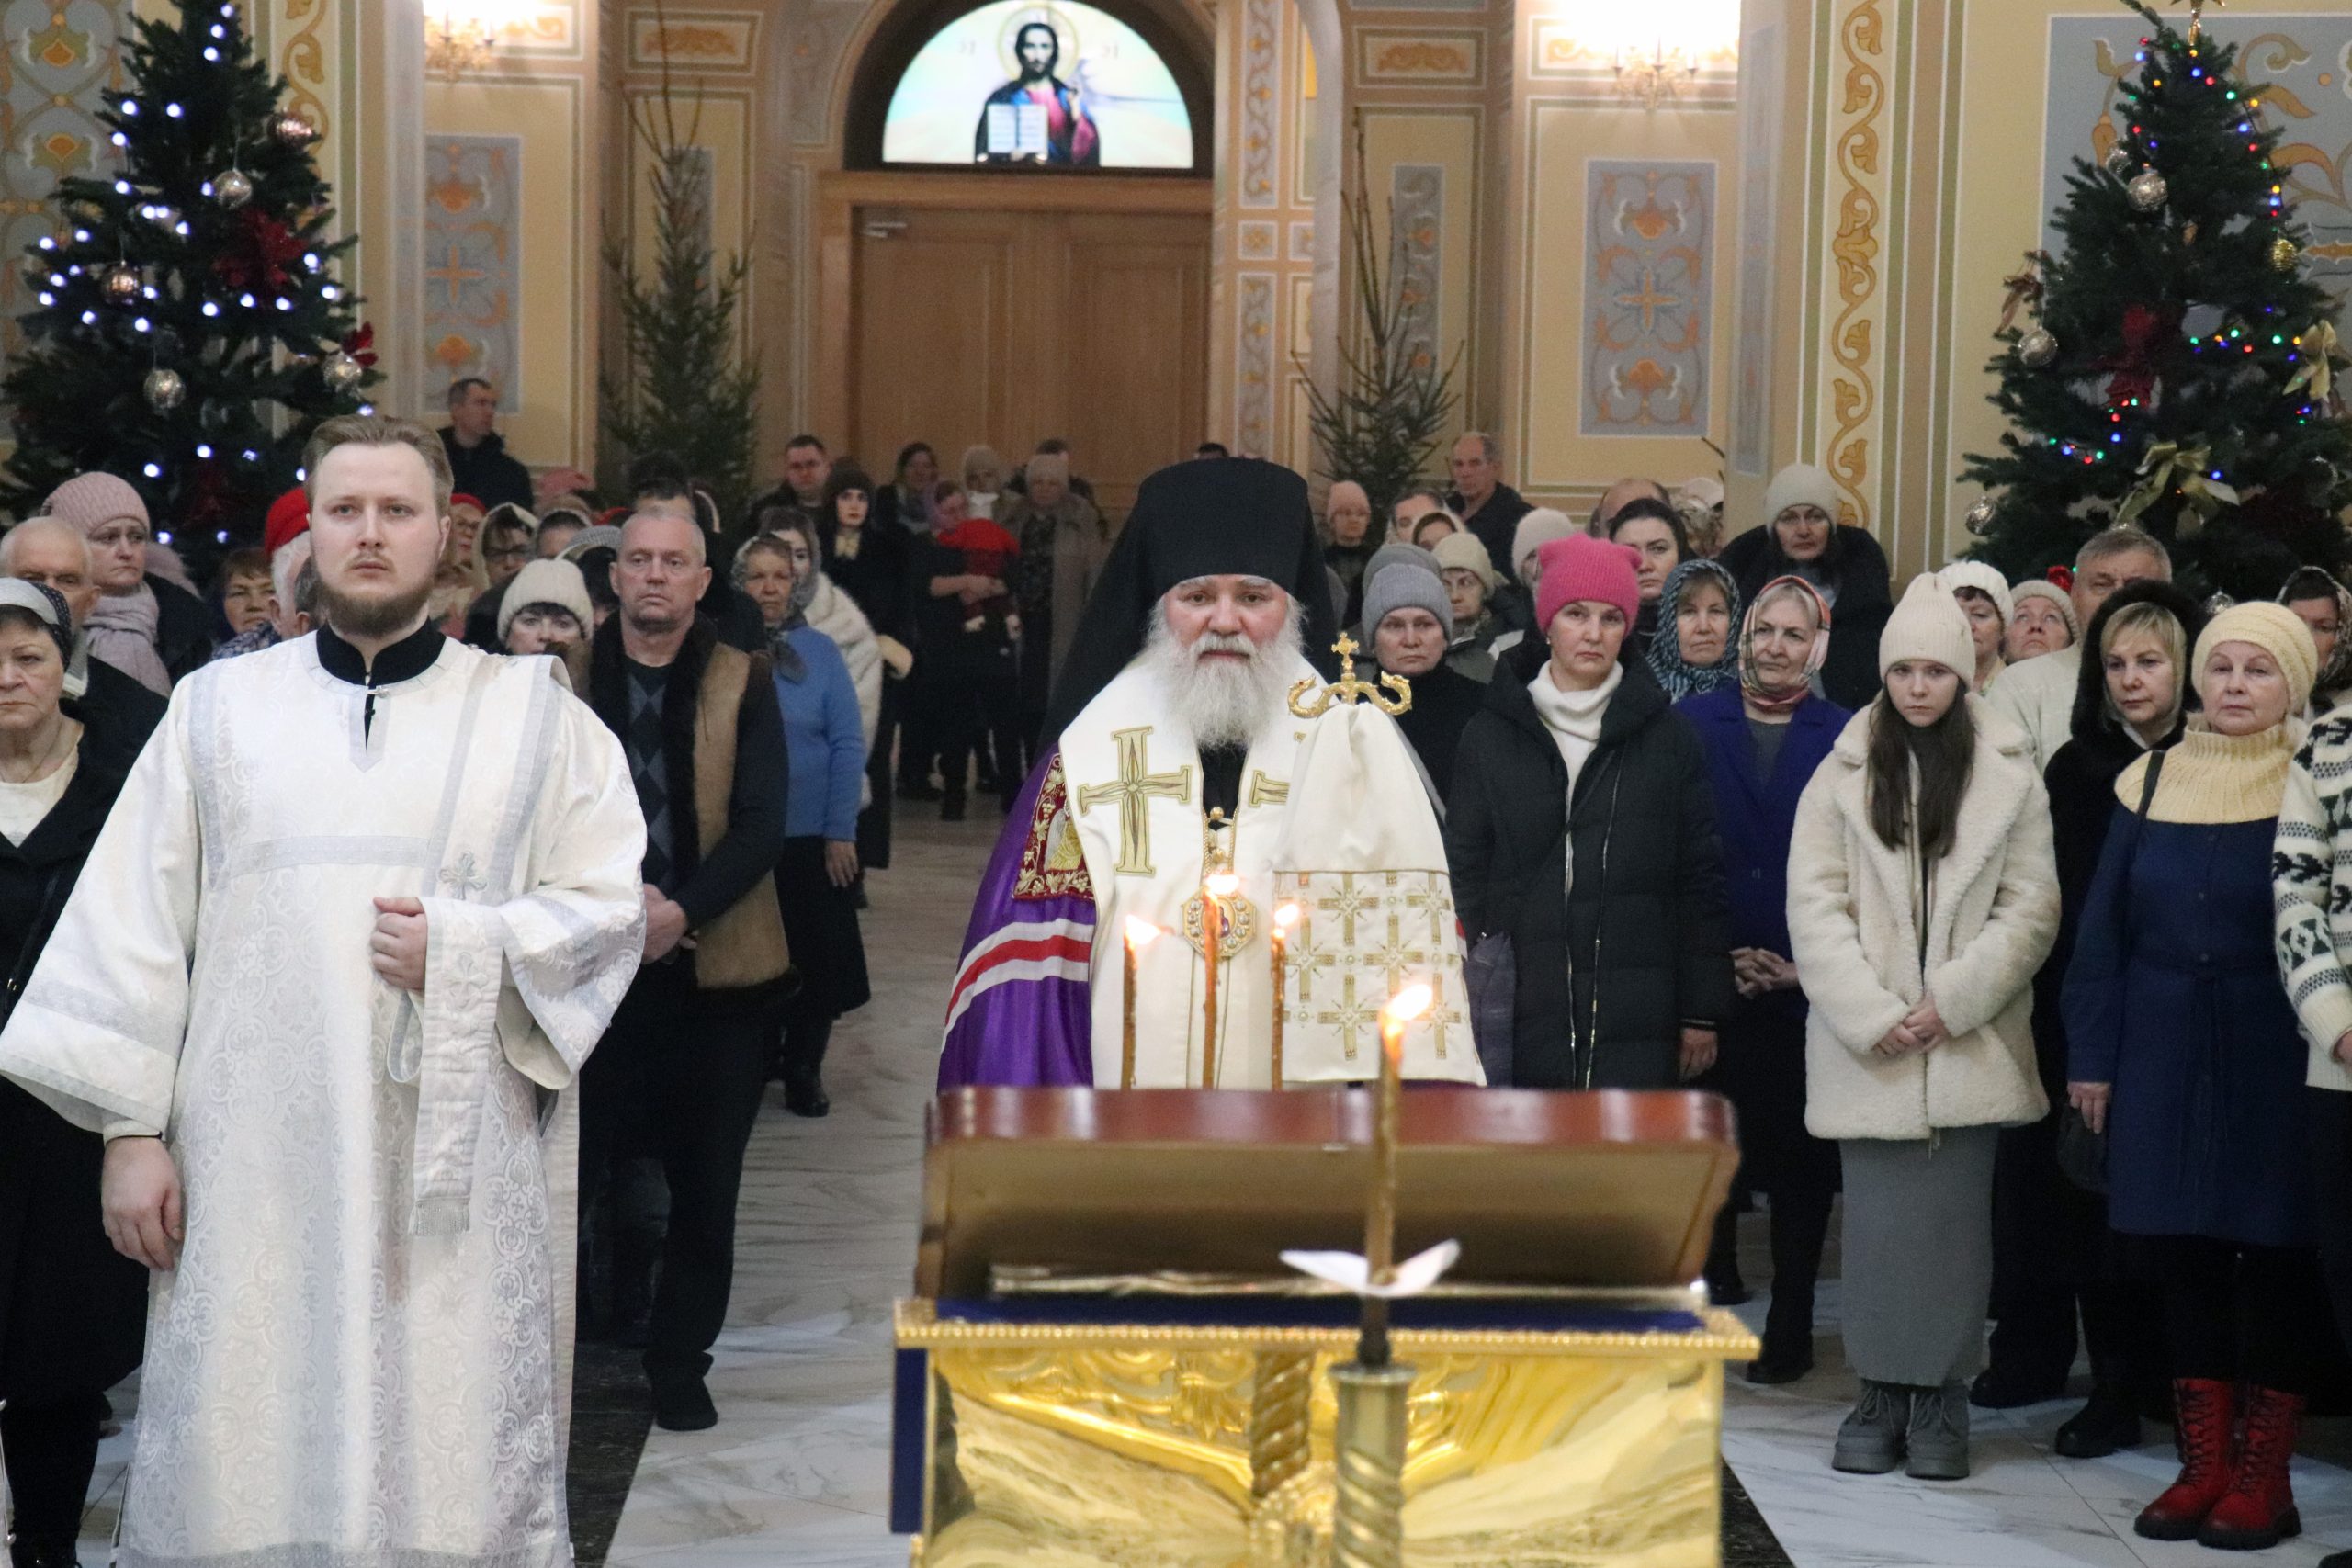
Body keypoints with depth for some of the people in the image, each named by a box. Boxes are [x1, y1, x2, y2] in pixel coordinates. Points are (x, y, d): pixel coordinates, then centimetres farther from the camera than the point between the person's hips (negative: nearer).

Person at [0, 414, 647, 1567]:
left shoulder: (534, 717, 9)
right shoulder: (218, 707, 10)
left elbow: (608, 907, 5)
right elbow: (134, 928, 7)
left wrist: (465, 949, -12)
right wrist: (130, 1127, -1)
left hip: (456, 1164, -1)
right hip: (253, 1166, 1)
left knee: (452, 1471, -1)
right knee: (250, 1472, 0)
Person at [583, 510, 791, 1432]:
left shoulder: (743, 685, 4)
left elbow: (763, 822, -3)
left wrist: (682, 911, -16)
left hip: (713, 965, 1)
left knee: (704, 1180, 6)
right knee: (568, 1164, 1)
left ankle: (680, 1364, 19)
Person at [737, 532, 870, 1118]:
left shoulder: (819, 651, -1)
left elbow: (848, 744, -2)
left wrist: (841, 831, -7)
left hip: (813, 836, 0)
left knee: (819, 960, 3)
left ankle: (803, 1070, 21)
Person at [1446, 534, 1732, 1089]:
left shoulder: (1666, 737, 8)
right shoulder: (1491, 734, 8)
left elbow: (1700, 877, 8)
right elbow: (1463, 871, 9)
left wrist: (1701, 1011, 4)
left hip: (1637, 1022, 0)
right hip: (1523, 1017, 0)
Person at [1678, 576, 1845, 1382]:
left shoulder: (1846, 738, 4)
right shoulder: (1692, 724, 5)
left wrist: (1808, 965, -8)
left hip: (1810, 981, 0)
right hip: (1711, 979, 0)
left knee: (1800, 1157, 5)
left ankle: (1789, 1329, 15)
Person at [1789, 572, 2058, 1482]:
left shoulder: (2010, 779, 4)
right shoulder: (1841, 776, 4)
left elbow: (2031, 907, 0)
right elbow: (1814, 906, -1)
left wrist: (1954, 1001, -11)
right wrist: (1872, 1016, -10)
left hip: (1969, 1041, 0)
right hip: (1865, 1045, 0)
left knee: (1955, 1218, 1)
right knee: (1877, 1219, 1)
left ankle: (1941, 1398, 10)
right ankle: (1882, 1391, 11)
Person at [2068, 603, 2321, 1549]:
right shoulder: (2151, 781, 7)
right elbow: (2102, 928, 8)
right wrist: (2091, 1054, 4)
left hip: (2274, 1058, -3)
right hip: (2163, 1058, 4)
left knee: (2273, 1258, 2)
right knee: (2177, 1254, 6)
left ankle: (2262, 1478, 12)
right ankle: (2203, 1466, 17)